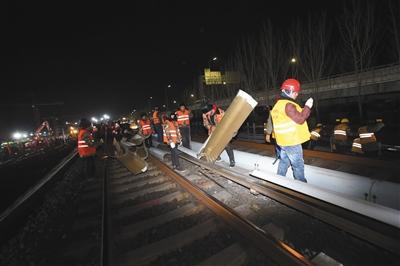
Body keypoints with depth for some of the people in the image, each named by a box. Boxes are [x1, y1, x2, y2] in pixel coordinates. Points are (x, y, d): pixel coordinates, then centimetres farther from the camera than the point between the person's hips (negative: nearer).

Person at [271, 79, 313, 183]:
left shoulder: (278, 104, 11)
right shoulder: (288, 105, -19)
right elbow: (300, 119, -17)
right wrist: (307, 107, -9)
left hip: (283, 140, 9)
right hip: (292, 141, -9)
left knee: (284, 161, 19)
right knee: (298, 165, 4)